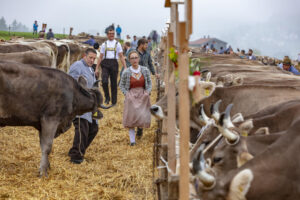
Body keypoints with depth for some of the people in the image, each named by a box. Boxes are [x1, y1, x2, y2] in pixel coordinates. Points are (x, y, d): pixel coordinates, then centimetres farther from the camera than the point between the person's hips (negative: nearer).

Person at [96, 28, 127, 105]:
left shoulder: (117, 44, 10)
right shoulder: (104, 44, 12)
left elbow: (121, 57, 6)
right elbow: (100, 57, 12)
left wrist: (125, 67, -4)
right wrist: (97, 68, 6)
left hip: (114, 63, 0)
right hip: (105, 63, 0)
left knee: (114, 83, 3)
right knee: (104, 81, -18)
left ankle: (114, 102, 12)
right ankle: (107, 97, 3)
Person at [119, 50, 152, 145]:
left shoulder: (145, 70, -1)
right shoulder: (126, 72, -5)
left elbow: (149, 83, 10)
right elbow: (121, 85, 6)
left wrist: (148, 92, -5)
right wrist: (126, 94, -7)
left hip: (143, 96, 1)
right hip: (131, 97, -1)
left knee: (143, 117, -6)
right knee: (131, 118, -4)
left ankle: (140, 129, 30)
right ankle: (132, 140, 5)